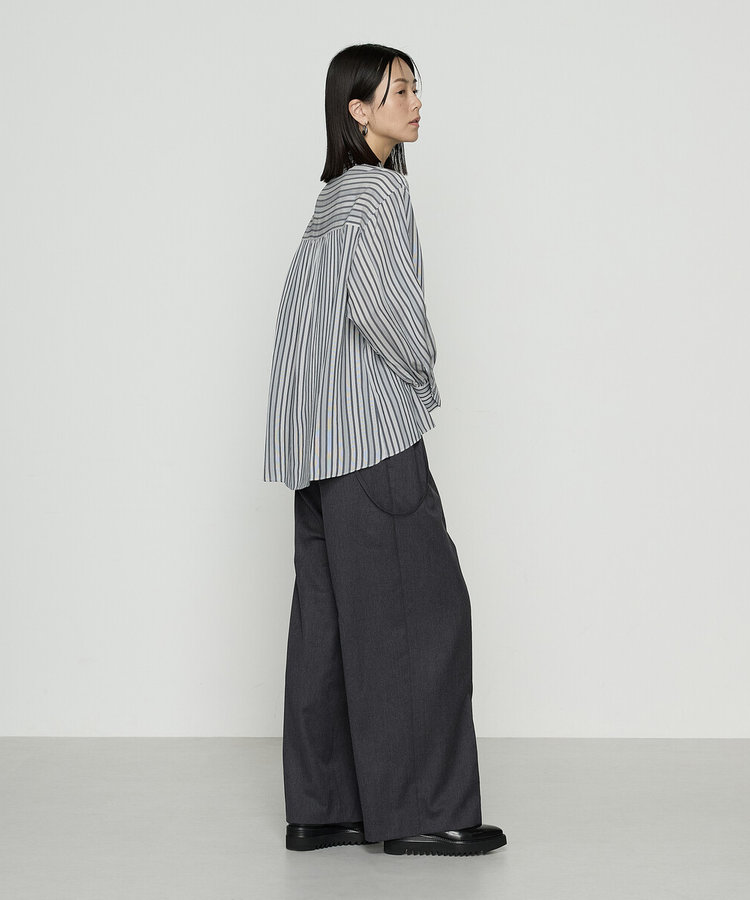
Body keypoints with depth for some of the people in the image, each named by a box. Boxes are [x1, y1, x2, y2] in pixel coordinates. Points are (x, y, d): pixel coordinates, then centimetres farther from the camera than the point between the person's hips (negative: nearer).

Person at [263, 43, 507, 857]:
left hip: (322, 441, 9)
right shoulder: (377, 190, -10)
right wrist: (424, 376, -7)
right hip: (374, 432, -9)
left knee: (331, 614, 8)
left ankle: (321, 807, 13)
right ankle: (418, 811, -1)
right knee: (418, 606, -5)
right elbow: (379, 301, -23)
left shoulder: (335, 195, 19)